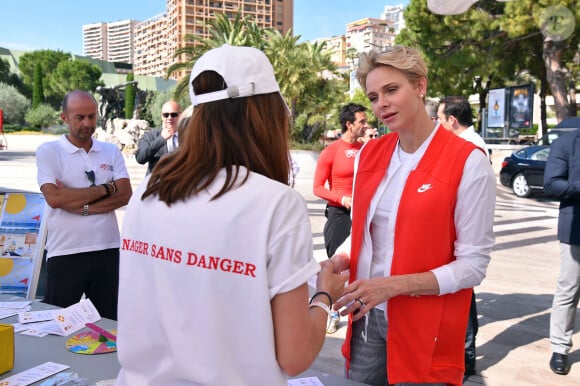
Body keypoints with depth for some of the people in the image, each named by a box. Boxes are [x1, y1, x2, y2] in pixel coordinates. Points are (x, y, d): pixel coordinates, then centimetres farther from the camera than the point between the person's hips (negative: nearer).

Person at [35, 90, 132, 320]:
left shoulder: (111, 151, 9)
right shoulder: (48, 152, -1)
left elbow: (125, 195, -3)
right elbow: (54, 198, -15)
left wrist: (82, 207, -14)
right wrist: (106, 189, -8)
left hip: (107, 251, 3)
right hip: (65, 254, -2)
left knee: (108, 324, 12)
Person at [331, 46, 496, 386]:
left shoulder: (468, 162, -13)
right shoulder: (369, 153, 3)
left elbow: (473, 264, -13)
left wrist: (393, 285, -22)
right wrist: (338, 261, -6)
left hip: (425, 328, -5)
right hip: (367, 318, 5)